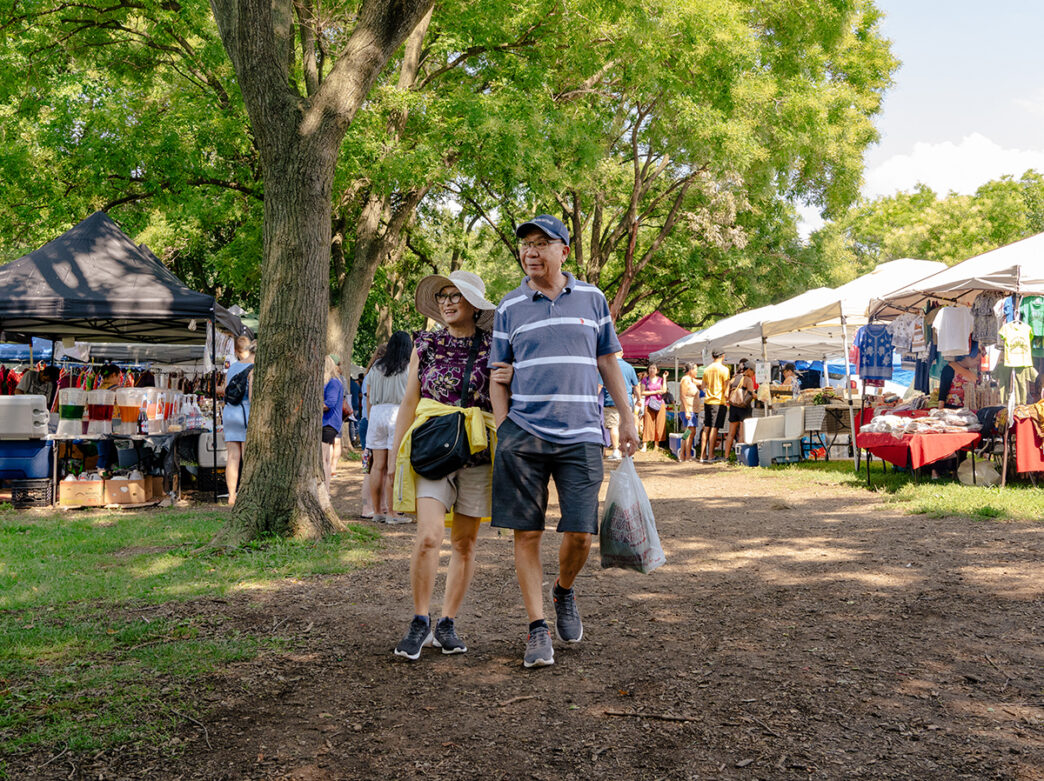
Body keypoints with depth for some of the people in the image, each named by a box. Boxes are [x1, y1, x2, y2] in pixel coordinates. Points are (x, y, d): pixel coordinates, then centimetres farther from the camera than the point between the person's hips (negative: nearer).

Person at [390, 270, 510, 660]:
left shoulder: (493, 348, 5)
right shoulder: (426, 344, 8)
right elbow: (409, 403, 11)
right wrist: (395, 458, 9)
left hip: (477, 452, 1)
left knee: (464, 543, 6)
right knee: (429, 537, -14)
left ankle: (447, 623, 20)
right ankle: (420, 622, 2)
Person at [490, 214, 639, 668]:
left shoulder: (592, 299, 10)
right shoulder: (510, 307, 9)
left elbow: (608, 362, 15)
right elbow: (498, 375, 10)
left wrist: (627, 419, 12)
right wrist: (503, 430, 0)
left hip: (580, 434, 0)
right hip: (523, 436, 0)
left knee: (579, 533, -2)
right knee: (526, 532, 0)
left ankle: (564, 592, 29)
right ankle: (538, 629, 10)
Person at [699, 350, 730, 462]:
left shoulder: (707, 369, 11)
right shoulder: (724, 369, -7)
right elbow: (726, 386, -9)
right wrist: (727, 398, 5)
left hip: (707, 401, 6)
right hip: (718, 401, -6)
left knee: (706, 428, 8)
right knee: (714, 428, -4)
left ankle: (702, 456, 8)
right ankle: (710, 456, -4)